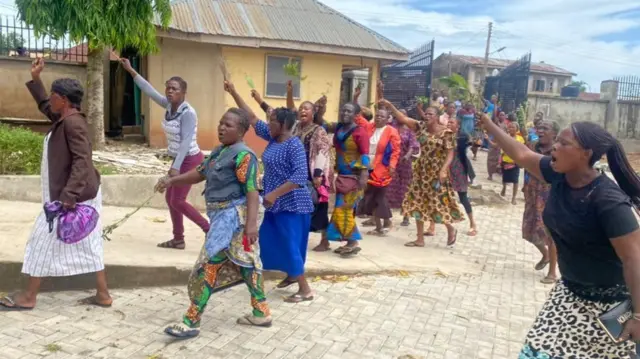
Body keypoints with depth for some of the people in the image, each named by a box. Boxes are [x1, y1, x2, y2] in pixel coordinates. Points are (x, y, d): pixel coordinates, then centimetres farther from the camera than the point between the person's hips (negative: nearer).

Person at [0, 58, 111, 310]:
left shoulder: (73, 123, -19)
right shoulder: (64, 118, 11)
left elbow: (82, 161, -27)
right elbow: (44, 105, 33)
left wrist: (69, 195, -32)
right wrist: (35, 78, 26)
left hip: (73, 195, -10)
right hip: (82, 194, 10)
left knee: (43, 241, 3)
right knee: (88, 244, 11)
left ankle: (29, 297, 17)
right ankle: (103, 295, 16)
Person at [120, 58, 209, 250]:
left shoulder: (188, 113, -21)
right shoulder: (169, 106, 2)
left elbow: (186, 142, -25)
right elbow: (150, 91, 11)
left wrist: (176, 167, -28)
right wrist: (131, 71, 11)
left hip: (190, 160, -9)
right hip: (179, 160, 9)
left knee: (177, 201, -6)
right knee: (170, 198, 11)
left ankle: (209, 228, 4)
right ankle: (178, 239, 20)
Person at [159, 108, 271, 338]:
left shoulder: (243, 155, -16)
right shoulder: (219, 151, 13)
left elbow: (252, 191, -22)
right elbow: (200, 173, 22)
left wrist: (251, 223, -29)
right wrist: (172, 180, 12)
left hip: (233, 216, -10)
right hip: (223, 215, 10)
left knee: (208, 266, -7)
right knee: (245, 263, 15)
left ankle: (192, 322, 3)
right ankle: (261, 313, 26)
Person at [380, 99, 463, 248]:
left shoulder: (446, 133, -10)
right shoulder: (421, 127, 3)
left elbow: (450, 153, -13)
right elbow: (403, 119, -2)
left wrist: (443, 170, -26)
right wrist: (390, 106, -12)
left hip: (437, 172, -6)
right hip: (422, 170, 6)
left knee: (439, 202, -4)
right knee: (418, 203, 7)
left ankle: (451, 229, 25)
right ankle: (420, 239, 17)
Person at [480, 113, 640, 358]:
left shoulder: (608, 201, -28)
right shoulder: (559, 175, -9)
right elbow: (521, 154, 3)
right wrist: (486, 123, 5)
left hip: (610, 303, -7)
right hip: (572, 291, 7)